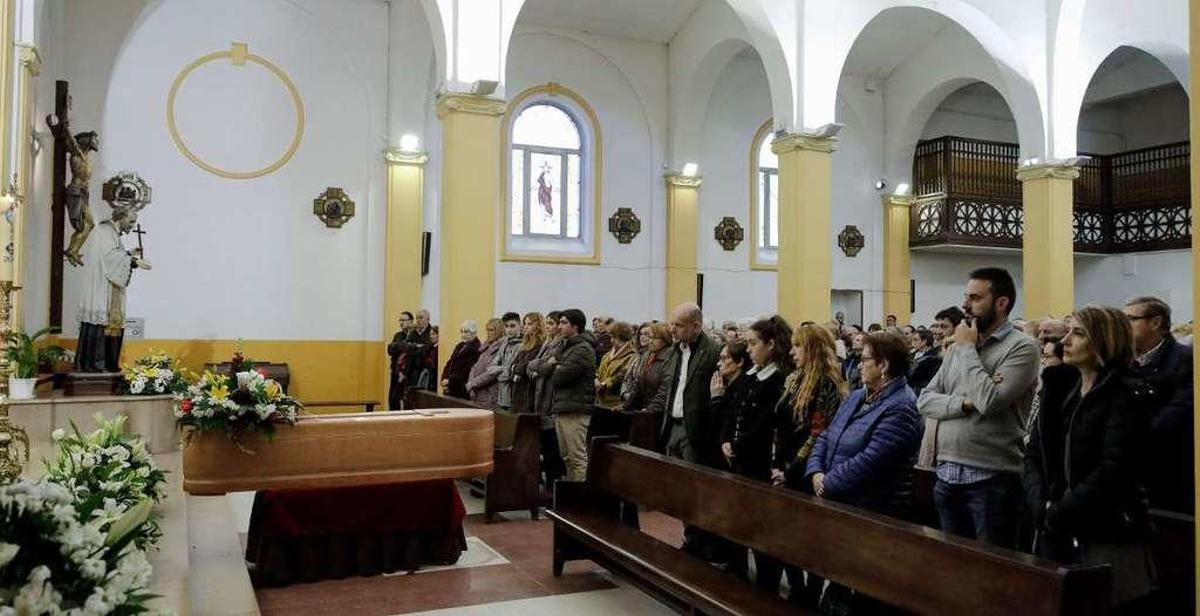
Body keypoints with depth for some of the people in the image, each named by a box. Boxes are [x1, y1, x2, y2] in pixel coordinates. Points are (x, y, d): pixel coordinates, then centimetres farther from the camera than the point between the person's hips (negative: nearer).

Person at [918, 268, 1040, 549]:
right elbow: (925, 400, 7)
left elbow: (989, 400, -21)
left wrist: (967, 348, -10)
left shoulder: (1022, 347, -7)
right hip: (947, 475, 6)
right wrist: (962, 403, -12)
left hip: (991, 478, -6)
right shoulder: (958, 346, 13)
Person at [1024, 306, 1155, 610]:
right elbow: (1034, 456, 7)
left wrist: (1059, 514, -15)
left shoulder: (1128, 395, -7)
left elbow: (1112, 470, -17)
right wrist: (1042, 507, -9)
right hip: (1055, 536, 6)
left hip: (1108, 538, -5)